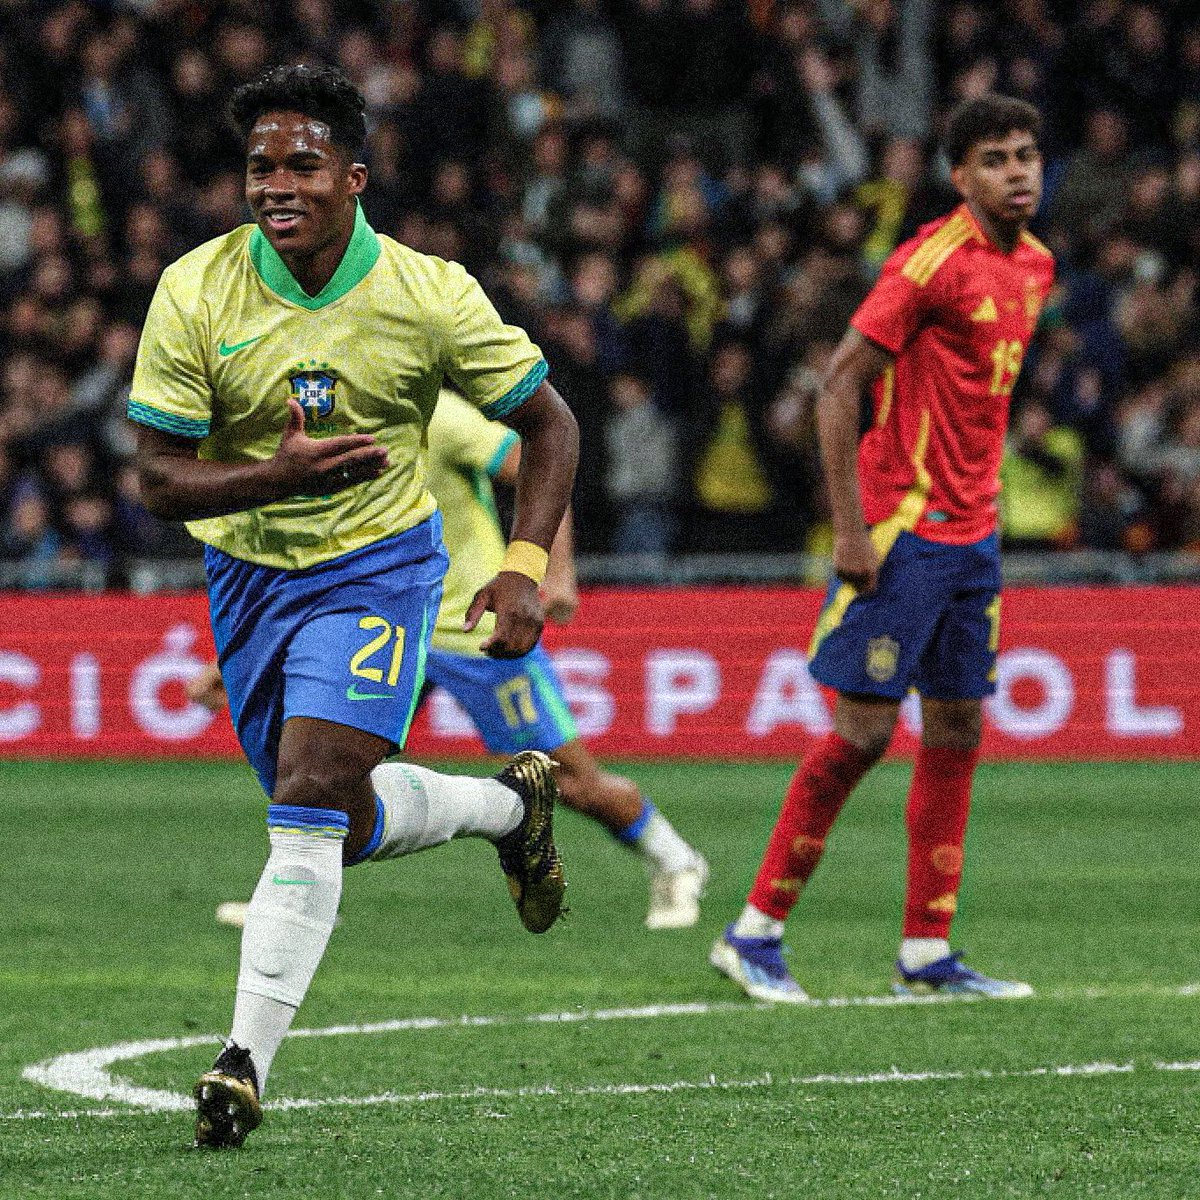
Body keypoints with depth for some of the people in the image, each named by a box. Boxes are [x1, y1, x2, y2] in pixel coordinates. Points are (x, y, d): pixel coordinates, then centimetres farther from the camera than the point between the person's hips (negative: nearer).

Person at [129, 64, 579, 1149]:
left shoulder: (429, 294, -15)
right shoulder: (195, 293, -15)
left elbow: (548, 424, -3)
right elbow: (159, 478, -14)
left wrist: (524, 568, -16)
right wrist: (279, 474, -33)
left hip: (377, 568, -3)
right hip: (248, 572, 3)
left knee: (311, 798, -21)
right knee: (348, 826, 11)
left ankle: (247, 1060, -19)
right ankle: (512, 804, 42)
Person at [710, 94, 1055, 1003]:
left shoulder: (1035, 267, 11)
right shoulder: (935, 260, -14)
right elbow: (840, 384, -16)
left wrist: (985, 502, 17)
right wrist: (851, 529, -19)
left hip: (972, 533, 8)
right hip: (901, 532, -8)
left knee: (957, 732, 7)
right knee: (864, 732, -7)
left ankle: (926, 953, 12)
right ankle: (755, 932, 2)